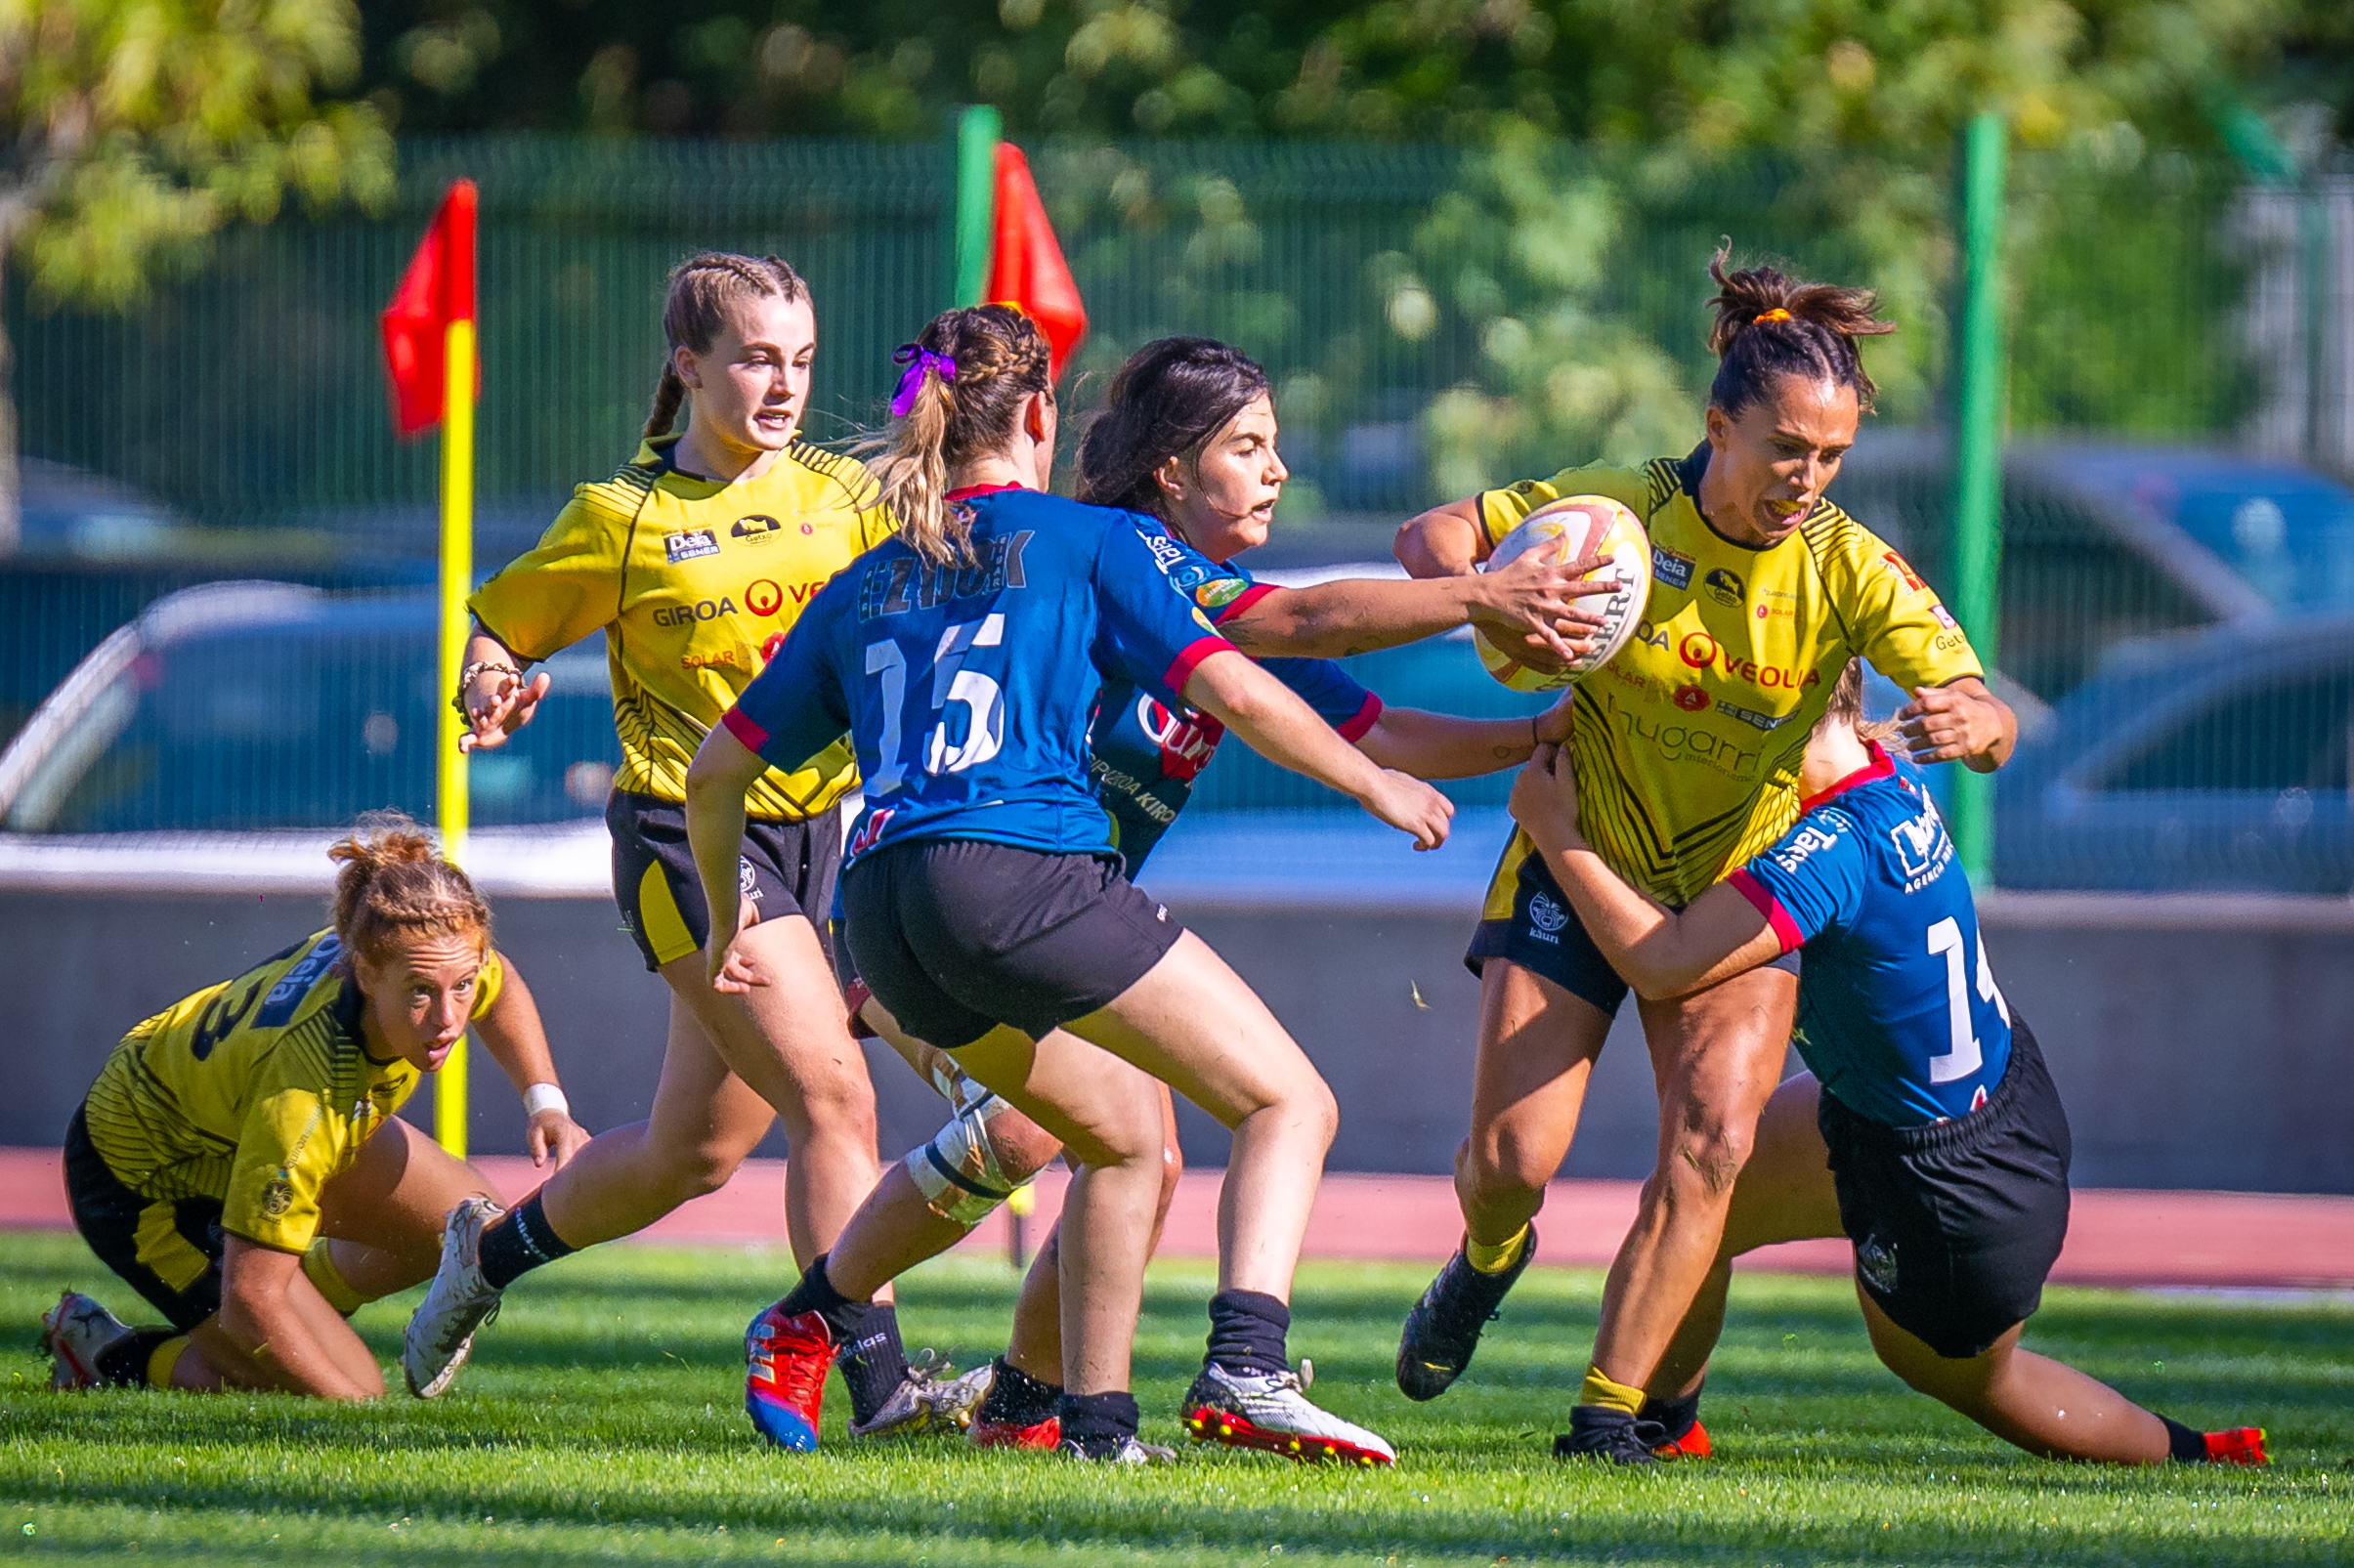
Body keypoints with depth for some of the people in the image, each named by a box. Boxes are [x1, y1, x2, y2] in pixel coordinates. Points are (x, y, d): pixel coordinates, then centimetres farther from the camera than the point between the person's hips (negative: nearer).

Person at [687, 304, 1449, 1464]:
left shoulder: (863, 589, 24)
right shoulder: (1095, 542, 10)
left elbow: (716, 771, 24)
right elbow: (1233, 693, 0)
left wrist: (725, 929, 38)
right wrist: (1374, 783, 14)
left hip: (882, 909, 6)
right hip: (1023, 871, -6)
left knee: (1123, 1130, 26)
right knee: (1290, 1103, -1)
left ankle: (1096, 1421, 18)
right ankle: (1245, 1366, -24)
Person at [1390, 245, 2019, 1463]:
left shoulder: (1852, 572, -16)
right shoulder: (1622, 511, -15)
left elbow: (1991, 727, -24)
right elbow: (1430, 537, -6)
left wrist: (1972, 721, -49)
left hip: (1740, 887, 0)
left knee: (1713, 1135, -20)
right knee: (1511, 1159, -6)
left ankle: (1610, 1409, -10)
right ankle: (1489, 1260, 32)